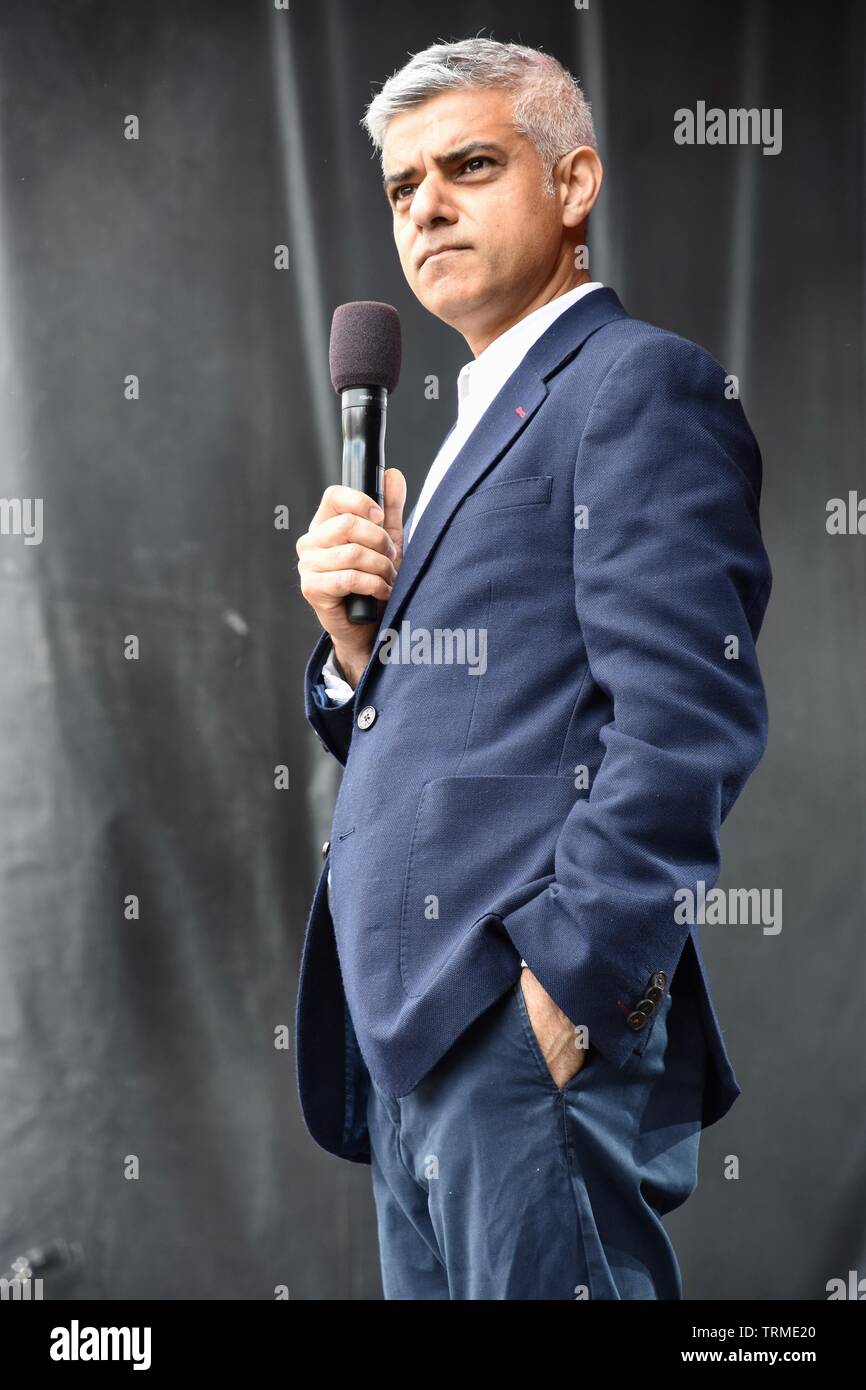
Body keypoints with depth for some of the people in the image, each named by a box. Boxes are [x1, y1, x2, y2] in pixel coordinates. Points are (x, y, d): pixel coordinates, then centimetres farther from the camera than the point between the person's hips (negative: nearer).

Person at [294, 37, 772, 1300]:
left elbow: (684, 714, -17)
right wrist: (353, 634, 3)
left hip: (528, 1022, -9)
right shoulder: (483, 424, 22)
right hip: (420, 1046, 9)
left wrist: (567, 985, -20)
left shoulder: (639, 384, -6)